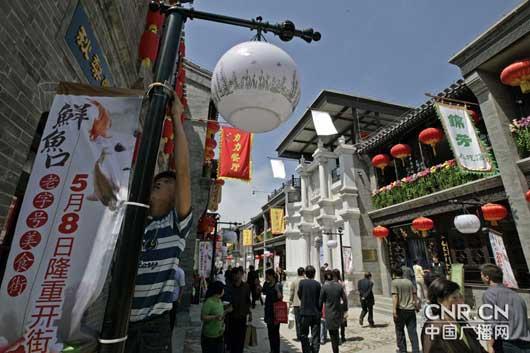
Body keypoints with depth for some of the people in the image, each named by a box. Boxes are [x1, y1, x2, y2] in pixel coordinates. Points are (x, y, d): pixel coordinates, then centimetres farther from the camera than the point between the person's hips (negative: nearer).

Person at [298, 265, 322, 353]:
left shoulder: (302, 282, -8)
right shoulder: (317, 284, -5)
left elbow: (299, 295, 1)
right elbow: (320, 299, -1)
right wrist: (319, 311, 11)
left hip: (304, 312, -1)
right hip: (316, 313, 1)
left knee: (304, 335, 12)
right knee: (315, 335, 12)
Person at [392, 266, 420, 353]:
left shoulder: (394, 282, -8)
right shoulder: (409, 282, 7)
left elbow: (395, 296, -17)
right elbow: (414, 295, 11)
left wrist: (394, 309, -18)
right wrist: (416, 306, 24)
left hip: (400, 310, -4)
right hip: (411, 309, 4)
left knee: (400, 331, 13)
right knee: (413, 331, 8)